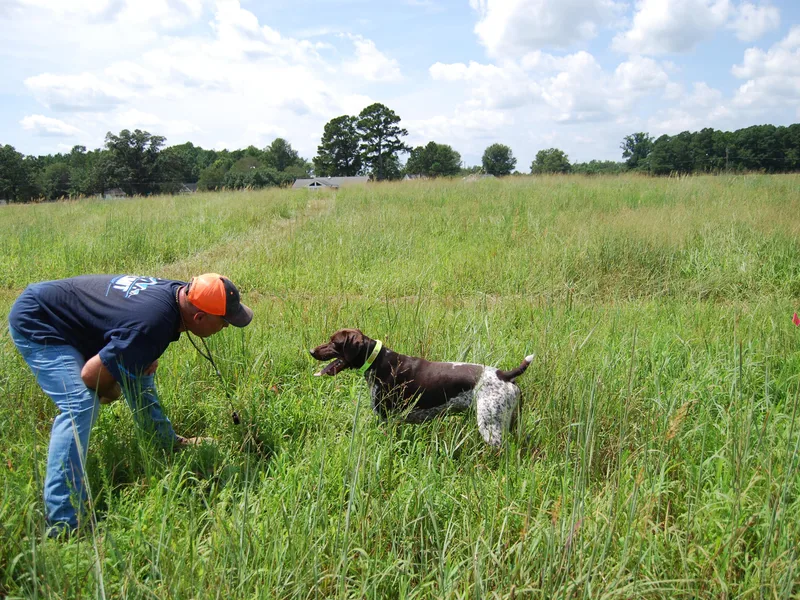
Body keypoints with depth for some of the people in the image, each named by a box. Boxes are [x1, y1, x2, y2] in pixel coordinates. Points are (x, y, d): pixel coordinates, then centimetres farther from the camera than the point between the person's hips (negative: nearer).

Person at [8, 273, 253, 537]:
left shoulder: (178, 292, -9)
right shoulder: (153, 325, -36)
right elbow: (92, 374, -29)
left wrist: (148, 356, -5)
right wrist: (110, 393, -7)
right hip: (35, 321, -10)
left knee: (137, 368, 17)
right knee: (80, 404, -24)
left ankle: (170, 443, 36)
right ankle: (63, 524, -23)